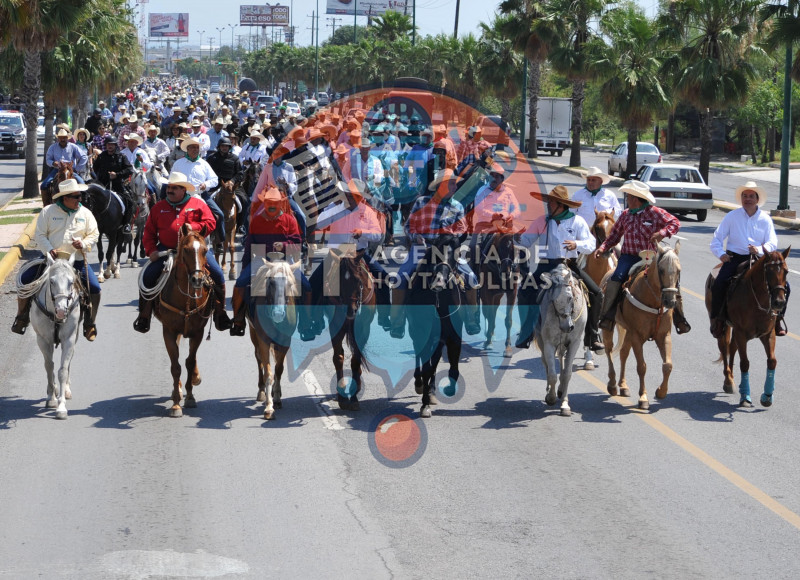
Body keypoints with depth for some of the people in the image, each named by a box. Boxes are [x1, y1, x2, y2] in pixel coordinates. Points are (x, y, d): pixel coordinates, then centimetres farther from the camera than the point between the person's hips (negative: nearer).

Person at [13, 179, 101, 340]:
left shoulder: (85, 213, 6)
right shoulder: (48, 212, 2)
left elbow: (94, 234, 8)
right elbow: (40, 235, -1)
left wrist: (84, 244, -13)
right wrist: (49, 250, -17)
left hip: (76, 260, 0)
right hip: (50, 258, 0)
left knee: (94, 288, -17)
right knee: (25, 280, -10)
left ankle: (89, 324, 2)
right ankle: (22, 318, 8)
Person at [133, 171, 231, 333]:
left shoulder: (198, 204, 6)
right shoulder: (158, 208, 11)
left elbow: (210, 223, -1)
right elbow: (149, 232, 9)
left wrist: (193, 227, -17)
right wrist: (151, 250, -6)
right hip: (166, 250, 1)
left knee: (218, 274, -15)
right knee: (148, 276, -16)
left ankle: (220, 313, 1)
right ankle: (144, 315, 0)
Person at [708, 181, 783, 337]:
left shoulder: (765, 219, 7)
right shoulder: (732, 216, 4)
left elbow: (773, 243, 1)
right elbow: (716, 239, 7)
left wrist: (760, 249, -20)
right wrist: (720, 253, -12)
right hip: (734, 258, -1)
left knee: (783, 284, -16)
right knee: (719, 285, -27)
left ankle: (778, 318, 5)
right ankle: (717, 319, -6)